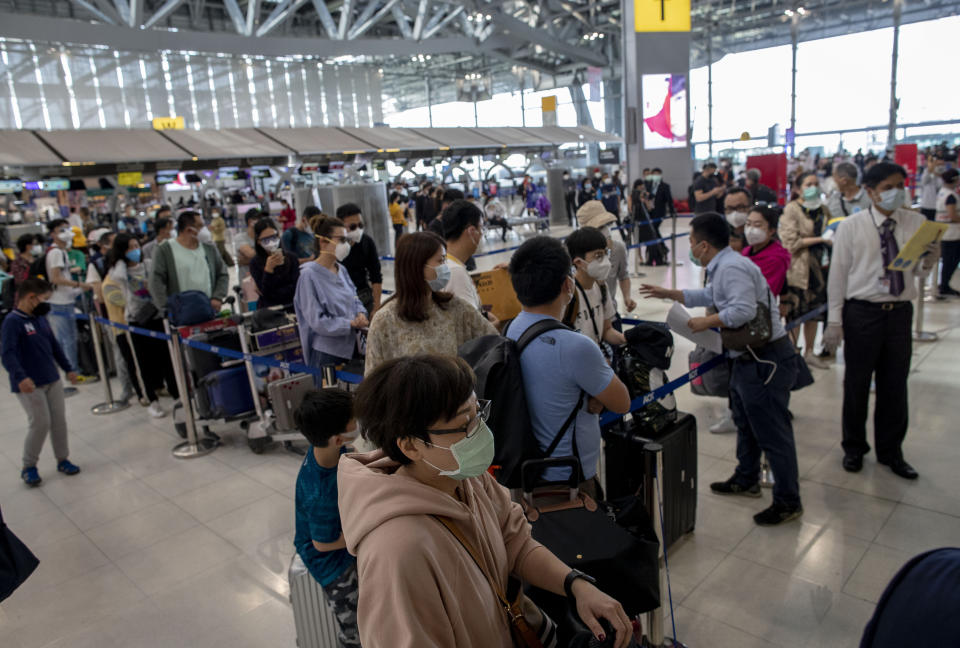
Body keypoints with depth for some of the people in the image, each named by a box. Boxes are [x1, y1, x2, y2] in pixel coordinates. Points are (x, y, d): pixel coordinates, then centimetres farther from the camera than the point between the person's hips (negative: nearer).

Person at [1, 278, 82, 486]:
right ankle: (29, 467, 13)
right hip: (29, 385, -7)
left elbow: (54, 346, 20)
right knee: (40, 423, -5)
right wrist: (20, 377, -38)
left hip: (52, 380, 7)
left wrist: (68, 368, 23)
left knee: (59, 420, 10)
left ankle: (63, 459, 24)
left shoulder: (40, 319, 10)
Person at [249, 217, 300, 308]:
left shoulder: (291, 257, 3)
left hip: (291, 305, 1)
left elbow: (296, 287, 0)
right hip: (268, 309, -1)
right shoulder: (255, 263, 0)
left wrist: (273, 293, -4)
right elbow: (266, 293, -8)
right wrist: (268, 269, -18)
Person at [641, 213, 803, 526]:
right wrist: (668, 294, 27)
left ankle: (788, 502, 10)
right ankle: (746, 480, 41)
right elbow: (707, 296, 27)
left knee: (772, 432, -2)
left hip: (766, 361, -11)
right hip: (749, 359, 11)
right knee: (745, 423, 24)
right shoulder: (722, 267, 13)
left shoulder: (731, 268, -21)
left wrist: (705, 322, -19)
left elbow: (743, 310, -31)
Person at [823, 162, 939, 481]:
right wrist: (835, 321, -6)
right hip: (862, 312, -3)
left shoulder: (916, 223, 4)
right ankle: (854, 448, 28)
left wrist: (930, 257, -15)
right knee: (857, 383, 9)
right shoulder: (851, 226, -4)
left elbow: (919, 272, 9)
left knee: (895, 383, 12)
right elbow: (838, 273, -3)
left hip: (900, 312, 3)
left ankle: (891, 451, 30)